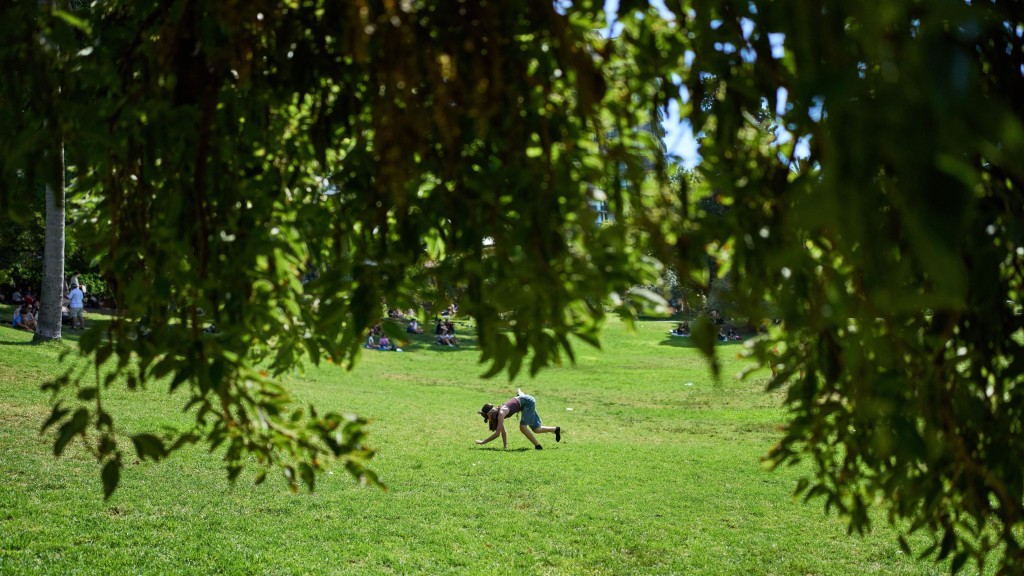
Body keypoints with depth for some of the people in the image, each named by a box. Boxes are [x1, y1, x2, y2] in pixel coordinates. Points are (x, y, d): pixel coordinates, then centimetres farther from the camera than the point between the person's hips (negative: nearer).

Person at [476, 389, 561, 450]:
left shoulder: (501, 413, -27)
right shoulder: (497, 413, -3)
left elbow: (497, 433, -31)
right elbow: (503, 432, 6)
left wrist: (483, 442, -28)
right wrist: (505, 446, 5)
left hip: (528, 402, -9)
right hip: (527, 404, 9)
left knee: (522, 427, -17)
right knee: (536, 429, 13)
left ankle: (538, 446, -6)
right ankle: (556, 429, 33)